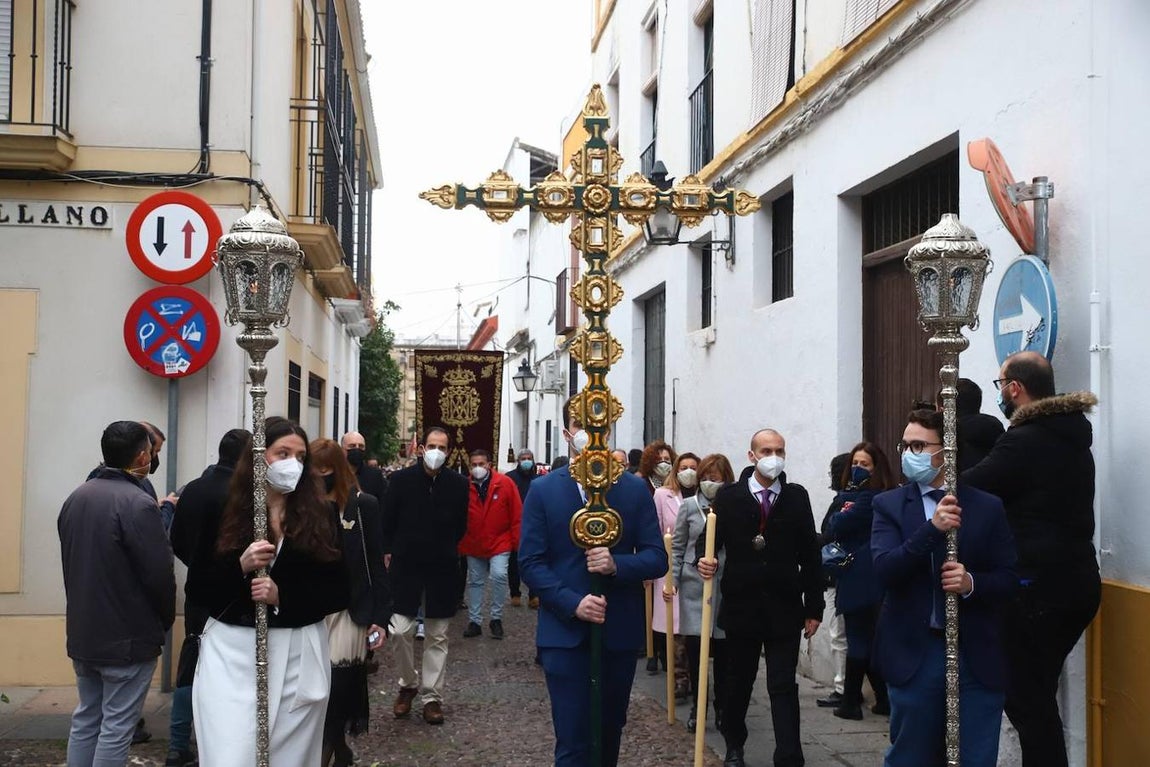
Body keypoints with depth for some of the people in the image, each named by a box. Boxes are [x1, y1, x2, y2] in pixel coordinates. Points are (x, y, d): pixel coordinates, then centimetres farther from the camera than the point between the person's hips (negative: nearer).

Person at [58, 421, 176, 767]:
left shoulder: (76, 498, 5)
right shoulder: (138, 503, -20)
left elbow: (71, 562, 12)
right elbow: (159, 574, -19)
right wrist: (166, 619, -1)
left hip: (82, 632, 8)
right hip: (127, 636, -8)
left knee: (86, 719, 17)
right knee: (117, 727, 1)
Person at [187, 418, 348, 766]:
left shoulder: (321, 515, 3)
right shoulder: (224, 511, 2)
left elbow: (339, 591, 1)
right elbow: (196, 589, 0)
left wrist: (283, 597, -13)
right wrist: (239, 566, -17)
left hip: (299, 656, 1)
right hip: (232, 652, -1)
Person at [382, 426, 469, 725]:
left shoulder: (458, 484, -3)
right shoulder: (401, 479, -5)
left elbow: (460, 526, 9)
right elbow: (387, 522, 4)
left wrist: (444, 551, 8)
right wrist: (389, 552, 1)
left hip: (442, 569, 1)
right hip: (406, 566, -1)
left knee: (437, 637, 7)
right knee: (400, 631, -4)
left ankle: (432, 696, 17)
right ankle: (408, 684, 20)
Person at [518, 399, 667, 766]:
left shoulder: (635, 489, 2)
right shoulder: (543, 490, 0)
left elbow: (657, 558, 0)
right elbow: (531, 563, -4)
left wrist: (616, 564, -20)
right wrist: (573, 603, -17)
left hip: (619, 631, 2)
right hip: (565, 631, -2)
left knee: (610, 732, 17)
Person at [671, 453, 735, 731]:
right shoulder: (689, 506, 3)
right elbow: (678, 547, 7)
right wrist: (672, 579, -1)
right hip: (694, 586, 1)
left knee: (723, 651, 5)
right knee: (694, 648, 3)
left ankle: (722, 708, 21)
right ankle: (697, 706, 20)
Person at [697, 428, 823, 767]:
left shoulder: (797, 497, 2)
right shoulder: (729, 496, -1)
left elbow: (810, 555, 3)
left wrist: (814, 608, 1)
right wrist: (705, 561, -24)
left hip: (785, 609, 0)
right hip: (741, 606, 0)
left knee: (784, 686, -2)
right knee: (738, 682, 15)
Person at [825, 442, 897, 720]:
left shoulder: (870, 498, -15)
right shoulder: (852, 494, 15)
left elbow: (836, 527, -17)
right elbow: (831, 527, 11)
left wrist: (842, 514, 1)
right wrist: (845, 514, -6)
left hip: (860, 580, -9)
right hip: (863, 580, 9)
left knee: (858, 640, -2)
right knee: (870, 640, 13)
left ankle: (851, 702, 6)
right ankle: (884, 700, 19)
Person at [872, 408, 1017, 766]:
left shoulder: (988, 507, 4)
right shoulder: (889, 505, 2)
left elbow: (1008, 578, 3)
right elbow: (884, 570, -12)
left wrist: (972, 582, -18)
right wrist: (932, 528, -24)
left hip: (977, 655, 1)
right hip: (914, 653, 0)